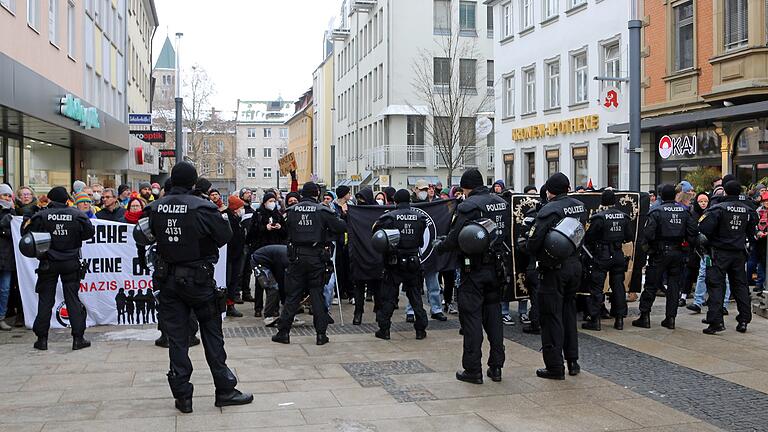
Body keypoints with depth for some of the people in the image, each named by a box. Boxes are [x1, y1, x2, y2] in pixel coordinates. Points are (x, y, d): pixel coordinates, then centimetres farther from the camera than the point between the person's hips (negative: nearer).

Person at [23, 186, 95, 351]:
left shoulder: (42, 215, -8)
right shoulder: (77, 215, -6)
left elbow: (26, 232, -6)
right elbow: (90, 232, 0)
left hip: (48, 263, 0)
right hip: (71, 262, 0)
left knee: (45, 299, 8)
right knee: (72, 298, 5)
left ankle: (42, 338, 11)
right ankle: (78, 338, 3)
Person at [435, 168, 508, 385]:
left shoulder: (468, 206, -15)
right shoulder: (502, 203, 6)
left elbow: (455, 239, -16)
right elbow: (507, 233, 13)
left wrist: (439, 245, 3)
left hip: (474, 269, -6)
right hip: (496, 267, 6)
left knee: (471, 316, 0)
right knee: (493, 314, 14)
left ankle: (473, 370, 3)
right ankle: (496, 366, 17)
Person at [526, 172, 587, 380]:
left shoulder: (549, 210, -17)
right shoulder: (579, 206, 4)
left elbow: (533, 242, -18)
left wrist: (538, 256, 1)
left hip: (554, 269, -7)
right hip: (575, 265, 7)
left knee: (551, 316, 1)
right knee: (569, 312, 18)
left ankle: (555, 367, 4)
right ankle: (572, 361, 24)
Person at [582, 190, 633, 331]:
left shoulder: (599, 217, -15)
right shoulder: (624, 217, 2)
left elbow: (588, 238, -12)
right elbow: (630, 237, 9)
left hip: (602, 256, -5)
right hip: (618, 255, 5)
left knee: (596, 287, 1)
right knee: (618, 286, 12)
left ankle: (595, 320, 0)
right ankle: (619, 319, 14)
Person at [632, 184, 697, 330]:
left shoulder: (656, 211, -11)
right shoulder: (684, 211, 3)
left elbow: (648, 233, -16)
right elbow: (692, 230, 2)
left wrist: (650, 246, 1)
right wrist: (685, 242, 15)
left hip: (660, 252, -4)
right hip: (677, 252, 4)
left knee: (651, 285, 2)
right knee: (674, 284, 9)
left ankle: (644, 316, 4)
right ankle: (670, 318, 9)